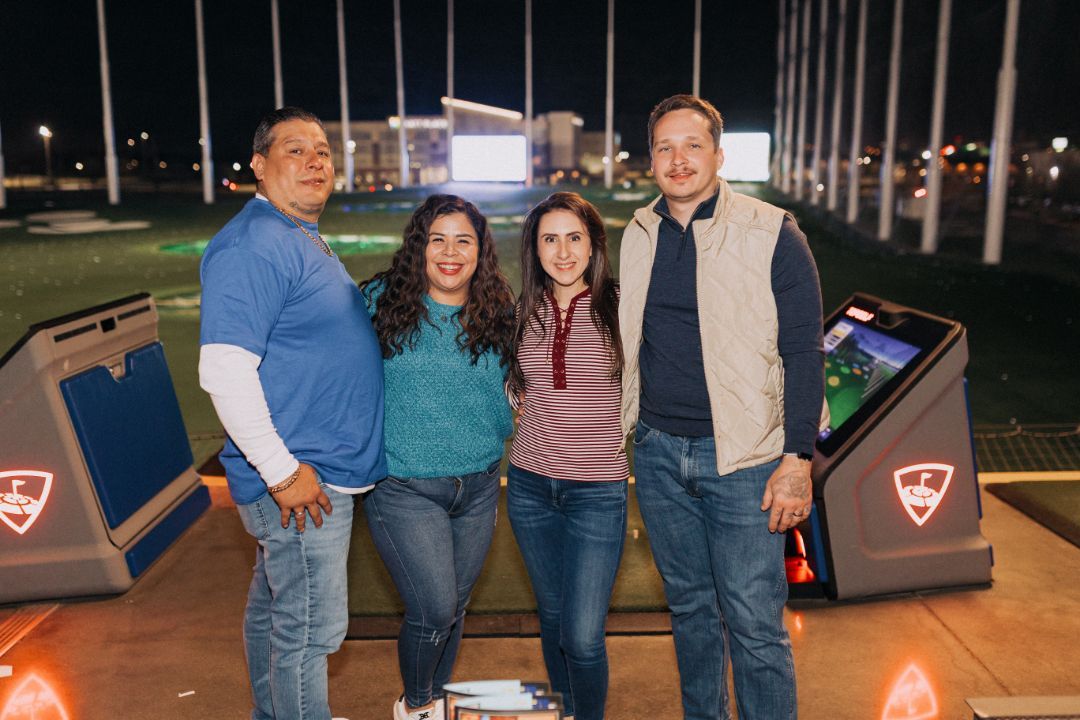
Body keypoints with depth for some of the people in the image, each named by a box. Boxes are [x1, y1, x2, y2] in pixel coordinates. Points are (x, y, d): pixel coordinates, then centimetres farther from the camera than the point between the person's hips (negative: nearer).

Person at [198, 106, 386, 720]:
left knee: (273, 609, 23)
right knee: (311, 628, 2)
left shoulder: (304, 239, 14)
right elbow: (224, 371, -26)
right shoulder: (253, 245, -19)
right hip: (300, 482, -10)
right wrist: (283, 471, -23)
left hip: (322, 467, 10)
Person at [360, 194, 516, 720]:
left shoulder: (498, 316, 4)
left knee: (453, 608, 15)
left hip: (478, 487, 4)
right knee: (434, 610, -8)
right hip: (404, 488, -4)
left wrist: (518, 415, -3)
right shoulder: (379, 301, -6)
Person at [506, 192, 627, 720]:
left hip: (597, 489, -3)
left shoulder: (618, 309, -8)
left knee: (582, 636, -4)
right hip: (530, 483, 4)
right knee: (552, 618, 18)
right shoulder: (524, 312, 2)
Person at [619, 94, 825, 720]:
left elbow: (804, 351, -7)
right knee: (690, 608, 18)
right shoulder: (638, 236, 8)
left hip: (741, 456, -4)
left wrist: (798, 458, -13)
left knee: (755, 626, 0)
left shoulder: (771, 233, -7)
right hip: (657, 451, 5)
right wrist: (625, 428, 15)